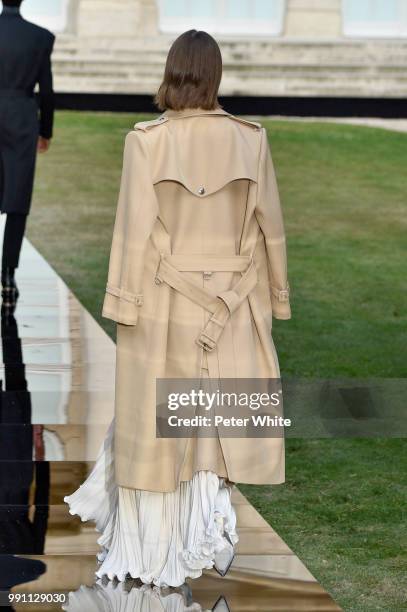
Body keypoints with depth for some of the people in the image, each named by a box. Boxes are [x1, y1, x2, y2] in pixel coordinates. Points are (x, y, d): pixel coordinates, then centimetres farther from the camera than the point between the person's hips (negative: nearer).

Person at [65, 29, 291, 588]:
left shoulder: (146, 140, -9)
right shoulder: (251, 139, -4)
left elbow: (135, 229, -9)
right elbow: (269, 226, 1)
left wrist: (125, 305, -3)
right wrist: (274, 295, 11)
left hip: (163, 301, -1)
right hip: (231, 306, 1)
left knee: (155, 418, 10)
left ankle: (152, 545, 18)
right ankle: (213, 507, -6)